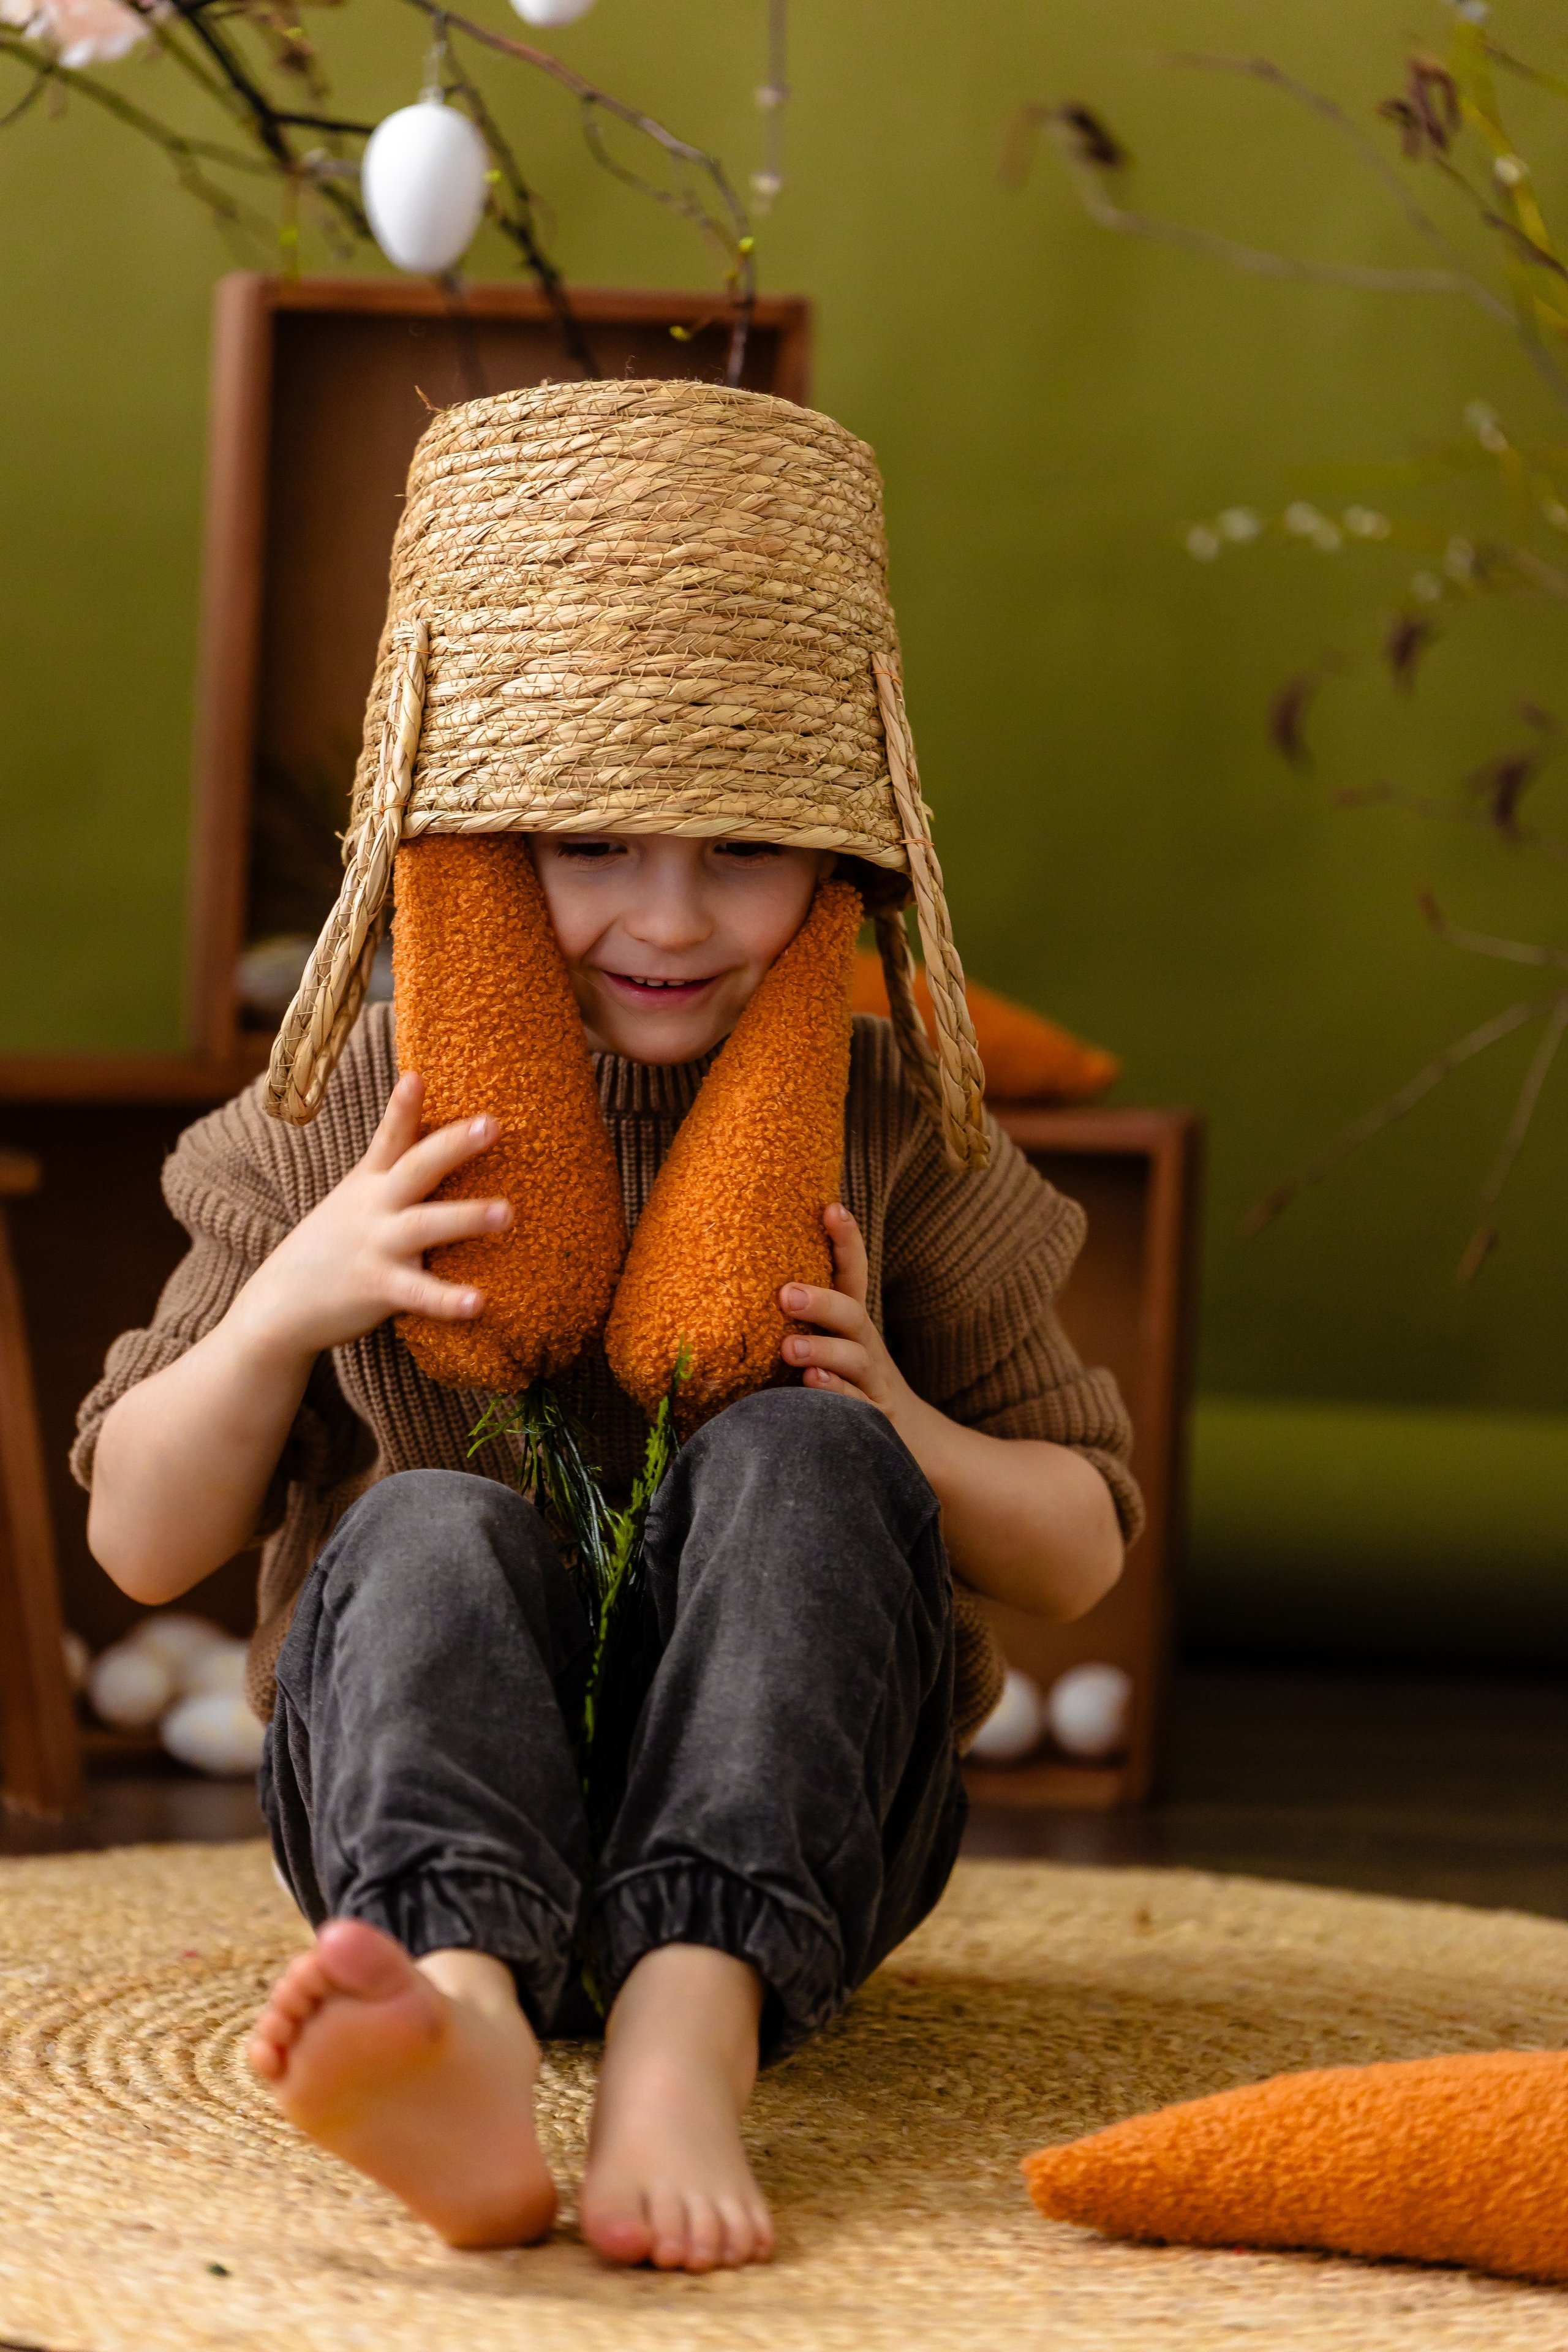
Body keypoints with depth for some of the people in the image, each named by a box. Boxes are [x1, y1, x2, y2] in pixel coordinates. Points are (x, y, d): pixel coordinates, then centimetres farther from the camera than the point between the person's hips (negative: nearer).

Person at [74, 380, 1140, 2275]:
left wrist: (901, 1430, -11)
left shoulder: (888, 1128, 5)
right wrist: (286, 1306, -13)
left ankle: (687, 2044, -51)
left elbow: (1082, 1550, 11)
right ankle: (458, 2028, -63)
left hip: (791, 1834, 0)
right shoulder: (353, 1117, 5)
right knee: (431, 1529, -31)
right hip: (426, 1814, 0)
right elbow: (143, 1544, 6)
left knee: (795, 1458, -27)